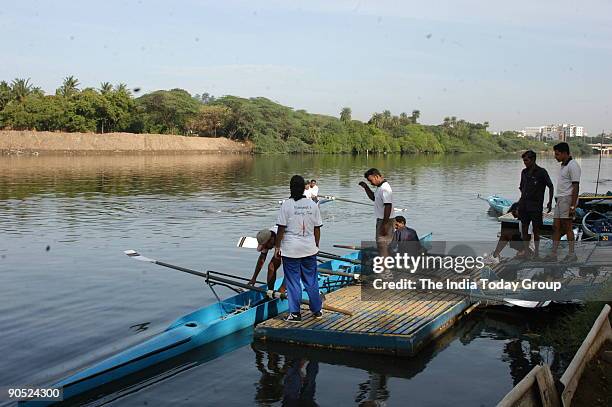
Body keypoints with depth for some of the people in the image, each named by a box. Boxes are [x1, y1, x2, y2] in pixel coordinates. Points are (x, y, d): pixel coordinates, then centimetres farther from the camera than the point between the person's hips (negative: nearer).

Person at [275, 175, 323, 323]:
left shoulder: (286, 205, -9)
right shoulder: (312, 204, 1)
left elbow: (281, 229, -9)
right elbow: (317, 228, 4)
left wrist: (277, 246, 0)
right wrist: (316, 245, 15)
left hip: (291, 249, -3)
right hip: (309, 249, 3)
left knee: (293, 281, 5)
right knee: (311, 280, 13)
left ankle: (295, 313, 9)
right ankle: (317, 310, 23)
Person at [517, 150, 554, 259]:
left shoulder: (541, 172, -6)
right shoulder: (524, 172, 11)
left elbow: (551, 187, -2)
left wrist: (550, 202, -7)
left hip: (536, 205, -5)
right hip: (524, 204, 6)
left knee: (536, 228, 0)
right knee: (524, 227, 8)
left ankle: (536, 251, 9)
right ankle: (525, 250, 17)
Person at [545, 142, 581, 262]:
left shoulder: (572, 166, -13)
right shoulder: (563, 165, 17)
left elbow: (576, 187, -18)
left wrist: (573, 206, -22)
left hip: (568, 199, -9)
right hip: (560, 199, 9)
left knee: (567, 227, -5)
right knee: (556, 227, 7)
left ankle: (572, 254, 4)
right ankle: (553, 254, 10)